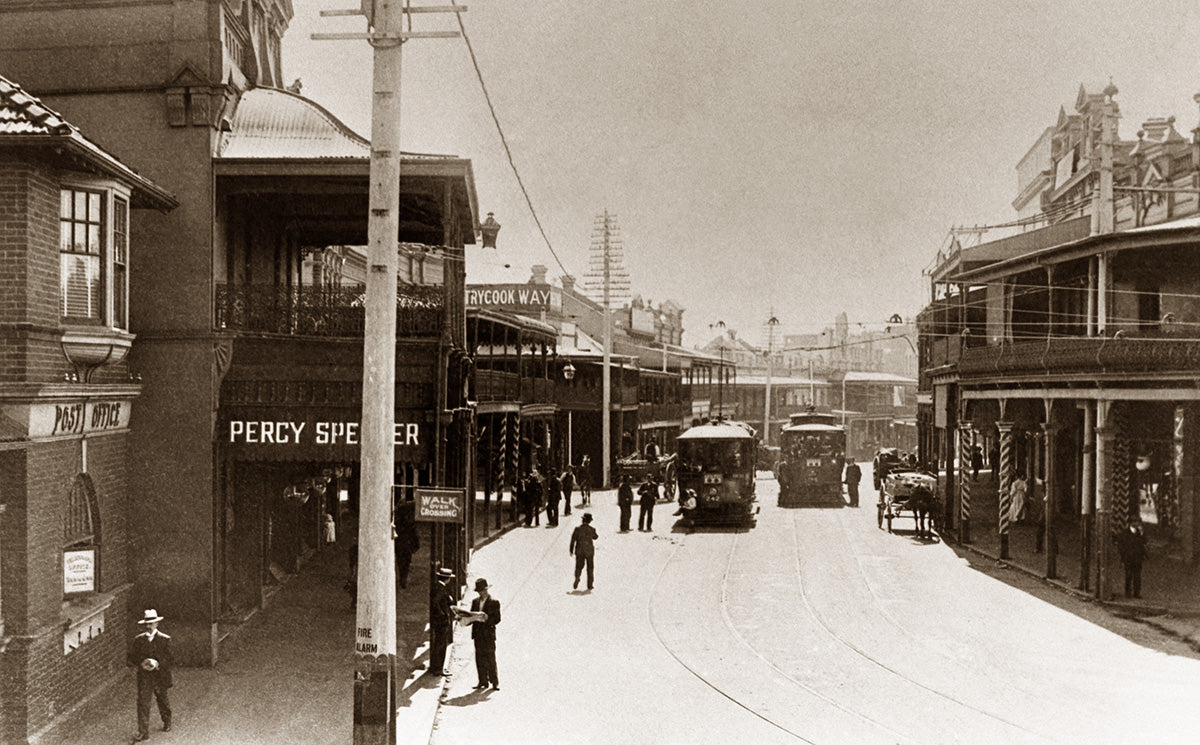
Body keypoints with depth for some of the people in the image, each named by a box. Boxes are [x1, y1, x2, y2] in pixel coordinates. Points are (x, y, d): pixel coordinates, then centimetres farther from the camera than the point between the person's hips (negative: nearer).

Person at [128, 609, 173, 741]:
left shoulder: (165, 639, -5)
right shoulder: (138, 639, 2)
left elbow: (170, 659, -6)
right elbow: (130, 657, 3)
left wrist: (157, 663, -24)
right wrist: (141, 663, -15)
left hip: (160, 676, -1)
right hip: (144, 676, 1)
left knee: (162, 700, 15)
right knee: (142, 702, -9)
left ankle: (167, 722, 39)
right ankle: (143, 732, -7)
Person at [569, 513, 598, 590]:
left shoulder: (577, 529, -9)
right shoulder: (592, 530, -10)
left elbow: (573, 540, -7)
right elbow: (595, 537, 10)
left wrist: (571, 550, 4)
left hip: (579, 552, 0)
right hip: (589, 552, 0)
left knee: (579, 566, 14)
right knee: (590, 567, 14)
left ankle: (577, 577, -14)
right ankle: (590, 584, 17)